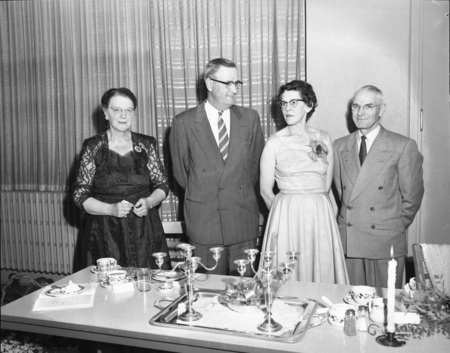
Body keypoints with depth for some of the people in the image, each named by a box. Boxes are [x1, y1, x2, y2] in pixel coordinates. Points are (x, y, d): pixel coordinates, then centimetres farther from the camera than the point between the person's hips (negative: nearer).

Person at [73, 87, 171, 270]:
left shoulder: (147, 144, 4)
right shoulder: (93, 147, -1)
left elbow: (162, 185, 10)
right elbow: (80, 195, 0)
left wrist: (149, 202, -10)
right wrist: (111, 209, -15)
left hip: (145, 231, 2)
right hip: (106, 234, -1)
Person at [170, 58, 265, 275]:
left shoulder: (250, 118, 4)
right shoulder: (184, 123, -3)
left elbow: (256, 164, 12)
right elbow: (180, 172, 5)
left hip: (243, 219, 2)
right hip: (204, 220, -2)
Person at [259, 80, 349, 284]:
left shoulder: (323, 139, 7)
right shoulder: (275, 142, -2)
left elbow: (326, 186, 12)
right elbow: (265, 190, 1)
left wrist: (313, 207, 10)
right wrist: (285, 212, 8)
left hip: (321, 216, 3)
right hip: (286, 217, -2)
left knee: (322, 272, 6)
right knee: (286, 276, 1)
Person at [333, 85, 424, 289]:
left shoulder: (403, 147, -2)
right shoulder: (339, 146, 9)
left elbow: (412, 197, 1)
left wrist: (395, 227, 5)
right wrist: (347, 220, 6)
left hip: (385, 243, -3)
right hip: (347, 242, 3)